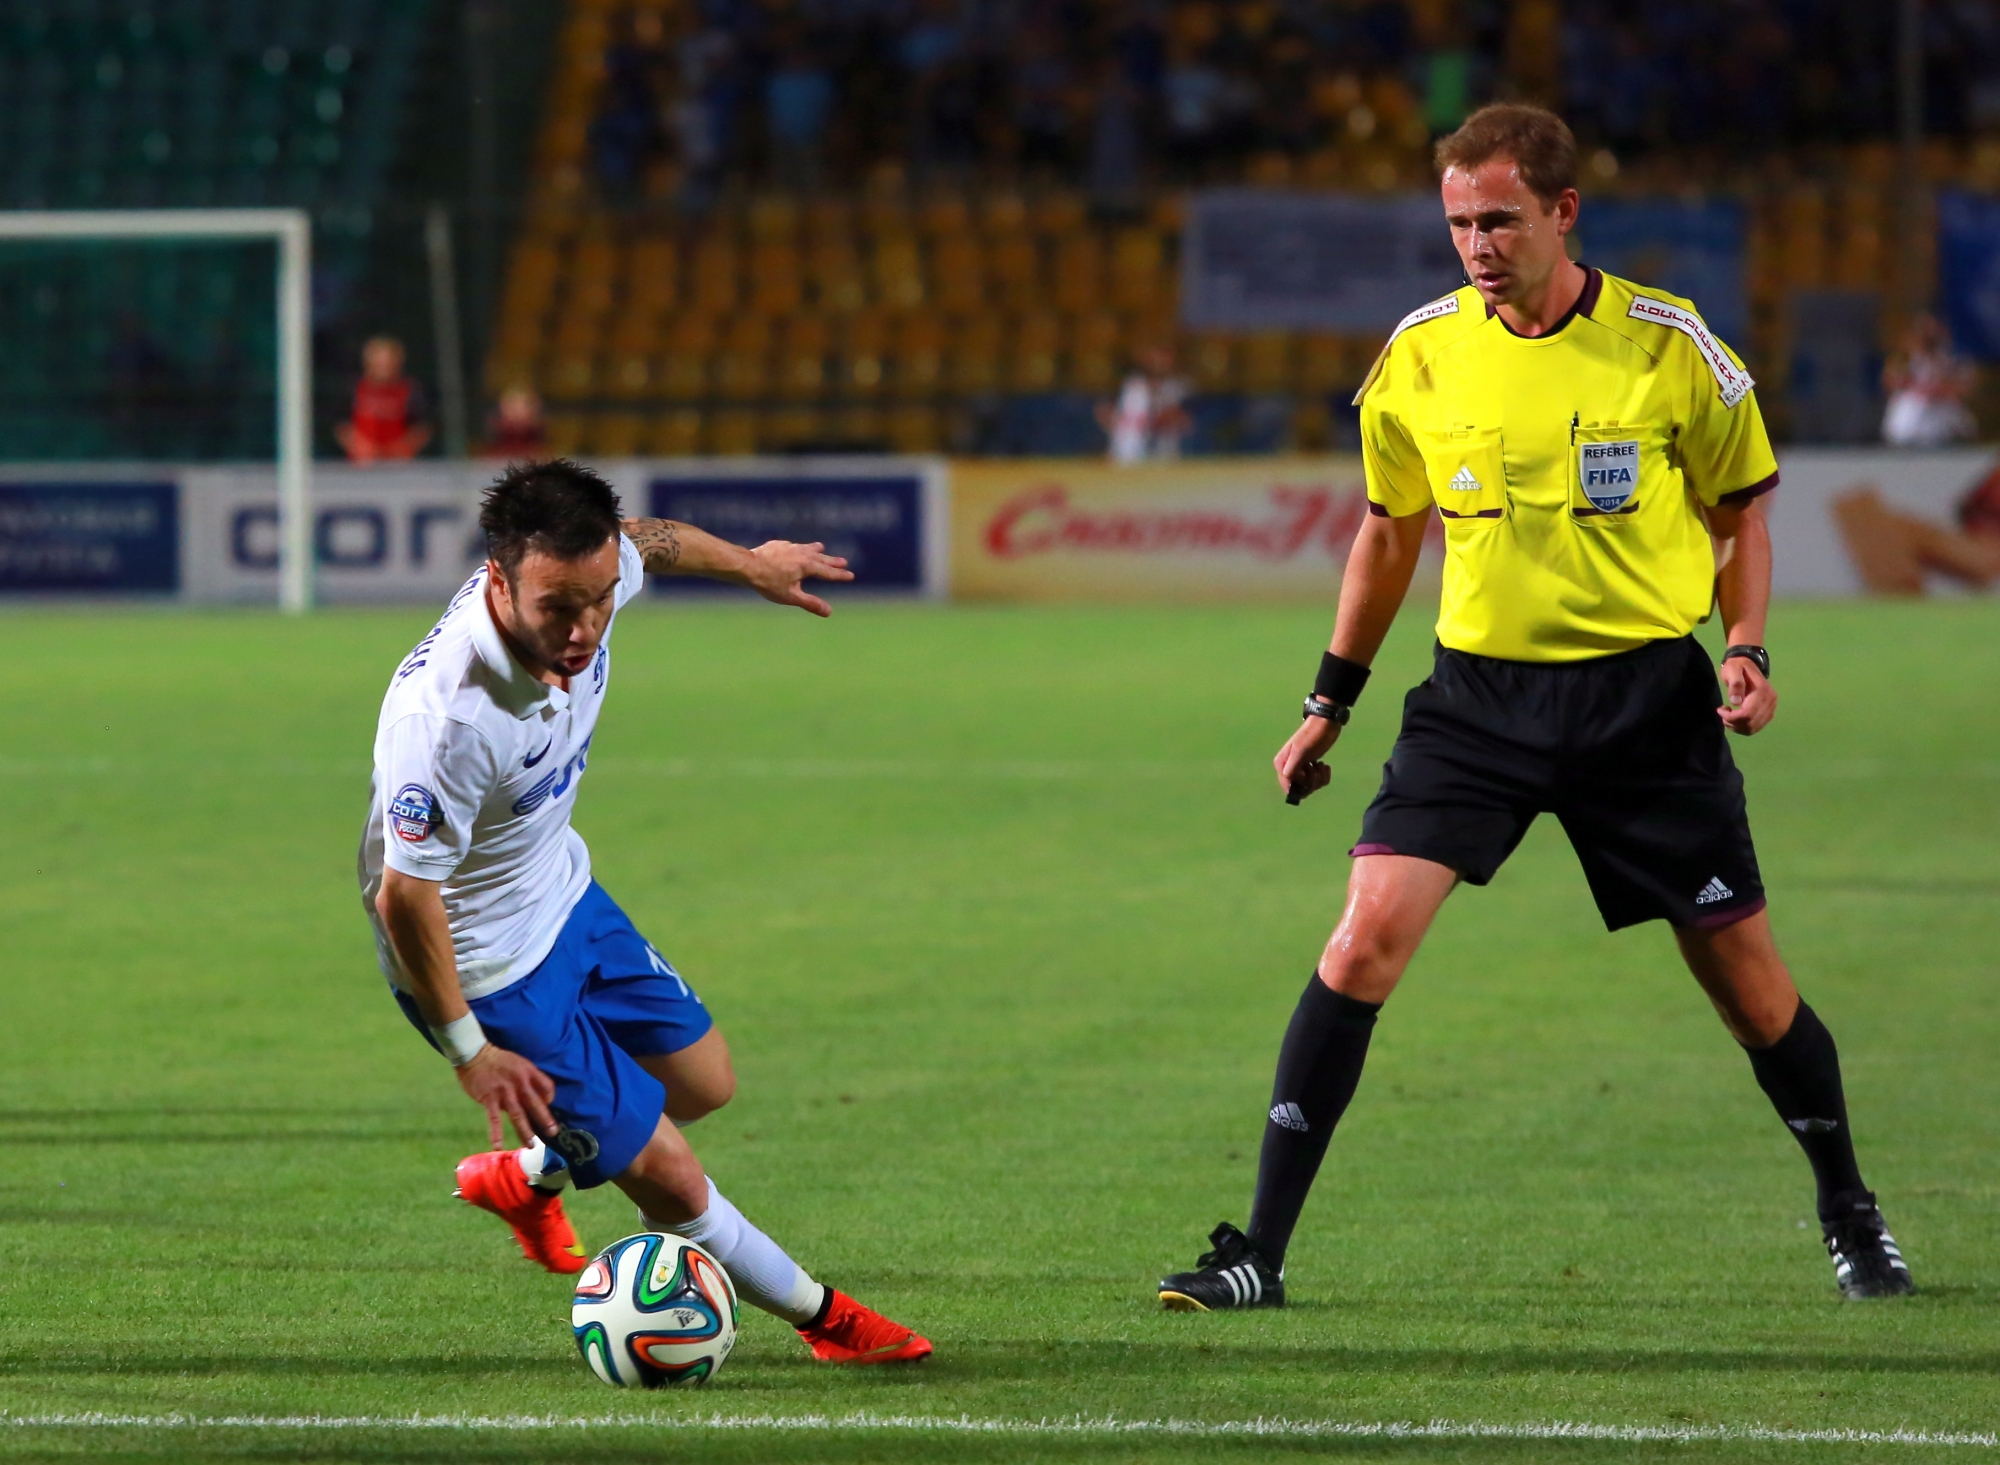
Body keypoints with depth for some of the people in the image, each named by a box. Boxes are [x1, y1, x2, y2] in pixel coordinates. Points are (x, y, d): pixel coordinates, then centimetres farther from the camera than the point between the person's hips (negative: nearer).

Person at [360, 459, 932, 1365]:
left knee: (703, 1083, 24)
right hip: (487, 970, -8)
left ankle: (524, 1177, 47)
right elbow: (404, 894, -31)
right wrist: (467, 1051, -21)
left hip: (563, 893, 8)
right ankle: (820, 1318, 25)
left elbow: (647, 541, 6)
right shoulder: (445, 719, -42)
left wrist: (749, 565, 26)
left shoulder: (587, 577, -20)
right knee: (671, 1182, 0)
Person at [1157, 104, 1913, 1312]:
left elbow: (1741, 512, 7)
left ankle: (1850, 1216, 29)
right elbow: (1390, 529, 15)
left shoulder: (1667, 345, -7)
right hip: (1481, 691, 1)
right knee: (1366, 938, -15)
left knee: (1745, 977, 4)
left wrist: (1748, 650, -8)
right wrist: (1332, 701, 16)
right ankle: (1261, 1251, -12)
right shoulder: (1422, 354, -1)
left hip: (1646, 699, -1)